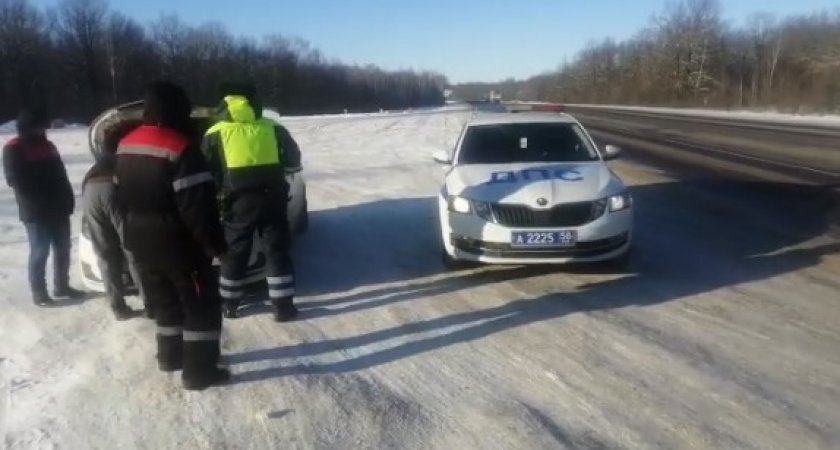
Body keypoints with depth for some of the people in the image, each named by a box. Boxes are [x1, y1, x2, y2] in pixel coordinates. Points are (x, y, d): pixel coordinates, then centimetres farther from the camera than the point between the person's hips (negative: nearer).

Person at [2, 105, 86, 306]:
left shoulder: (47, 145, 17)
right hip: (35, 212, -6)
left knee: (62, 249, 10)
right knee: (40, 252, -3)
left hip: (59, 208, 6)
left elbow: (60, 175, 16)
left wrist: (66, 199, 4)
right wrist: (39, 202, -16)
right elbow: (15, 180, -9)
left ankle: (62, 286, 22)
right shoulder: (14, 149, -3)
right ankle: (38, 292, 7)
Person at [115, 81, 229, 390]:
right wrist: (215, 243, -14)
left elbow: (122, 197, 15)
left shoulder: (126, 146, 8)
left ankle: (170, 356, 36)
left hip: (142, 245, 8)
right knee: (202, 306, 5)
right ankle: (199, 370, 9)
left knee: (165, 302, 24)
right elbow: (197, 206, -23)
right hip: (180, 246, -8)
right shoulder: (180, 148, -21)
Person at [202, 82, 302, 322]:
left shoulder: (215, 134, 4)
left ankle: (229, 305, 25)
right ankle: (283, 306, 8)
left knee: (235, 253, 14)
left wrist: (218, 195, 18)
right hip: (271, 198, 1)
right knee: (277, 251, 9)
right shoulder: (273, 129, 7)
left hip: (237, 202, 0)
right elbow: (293, 159, 14)